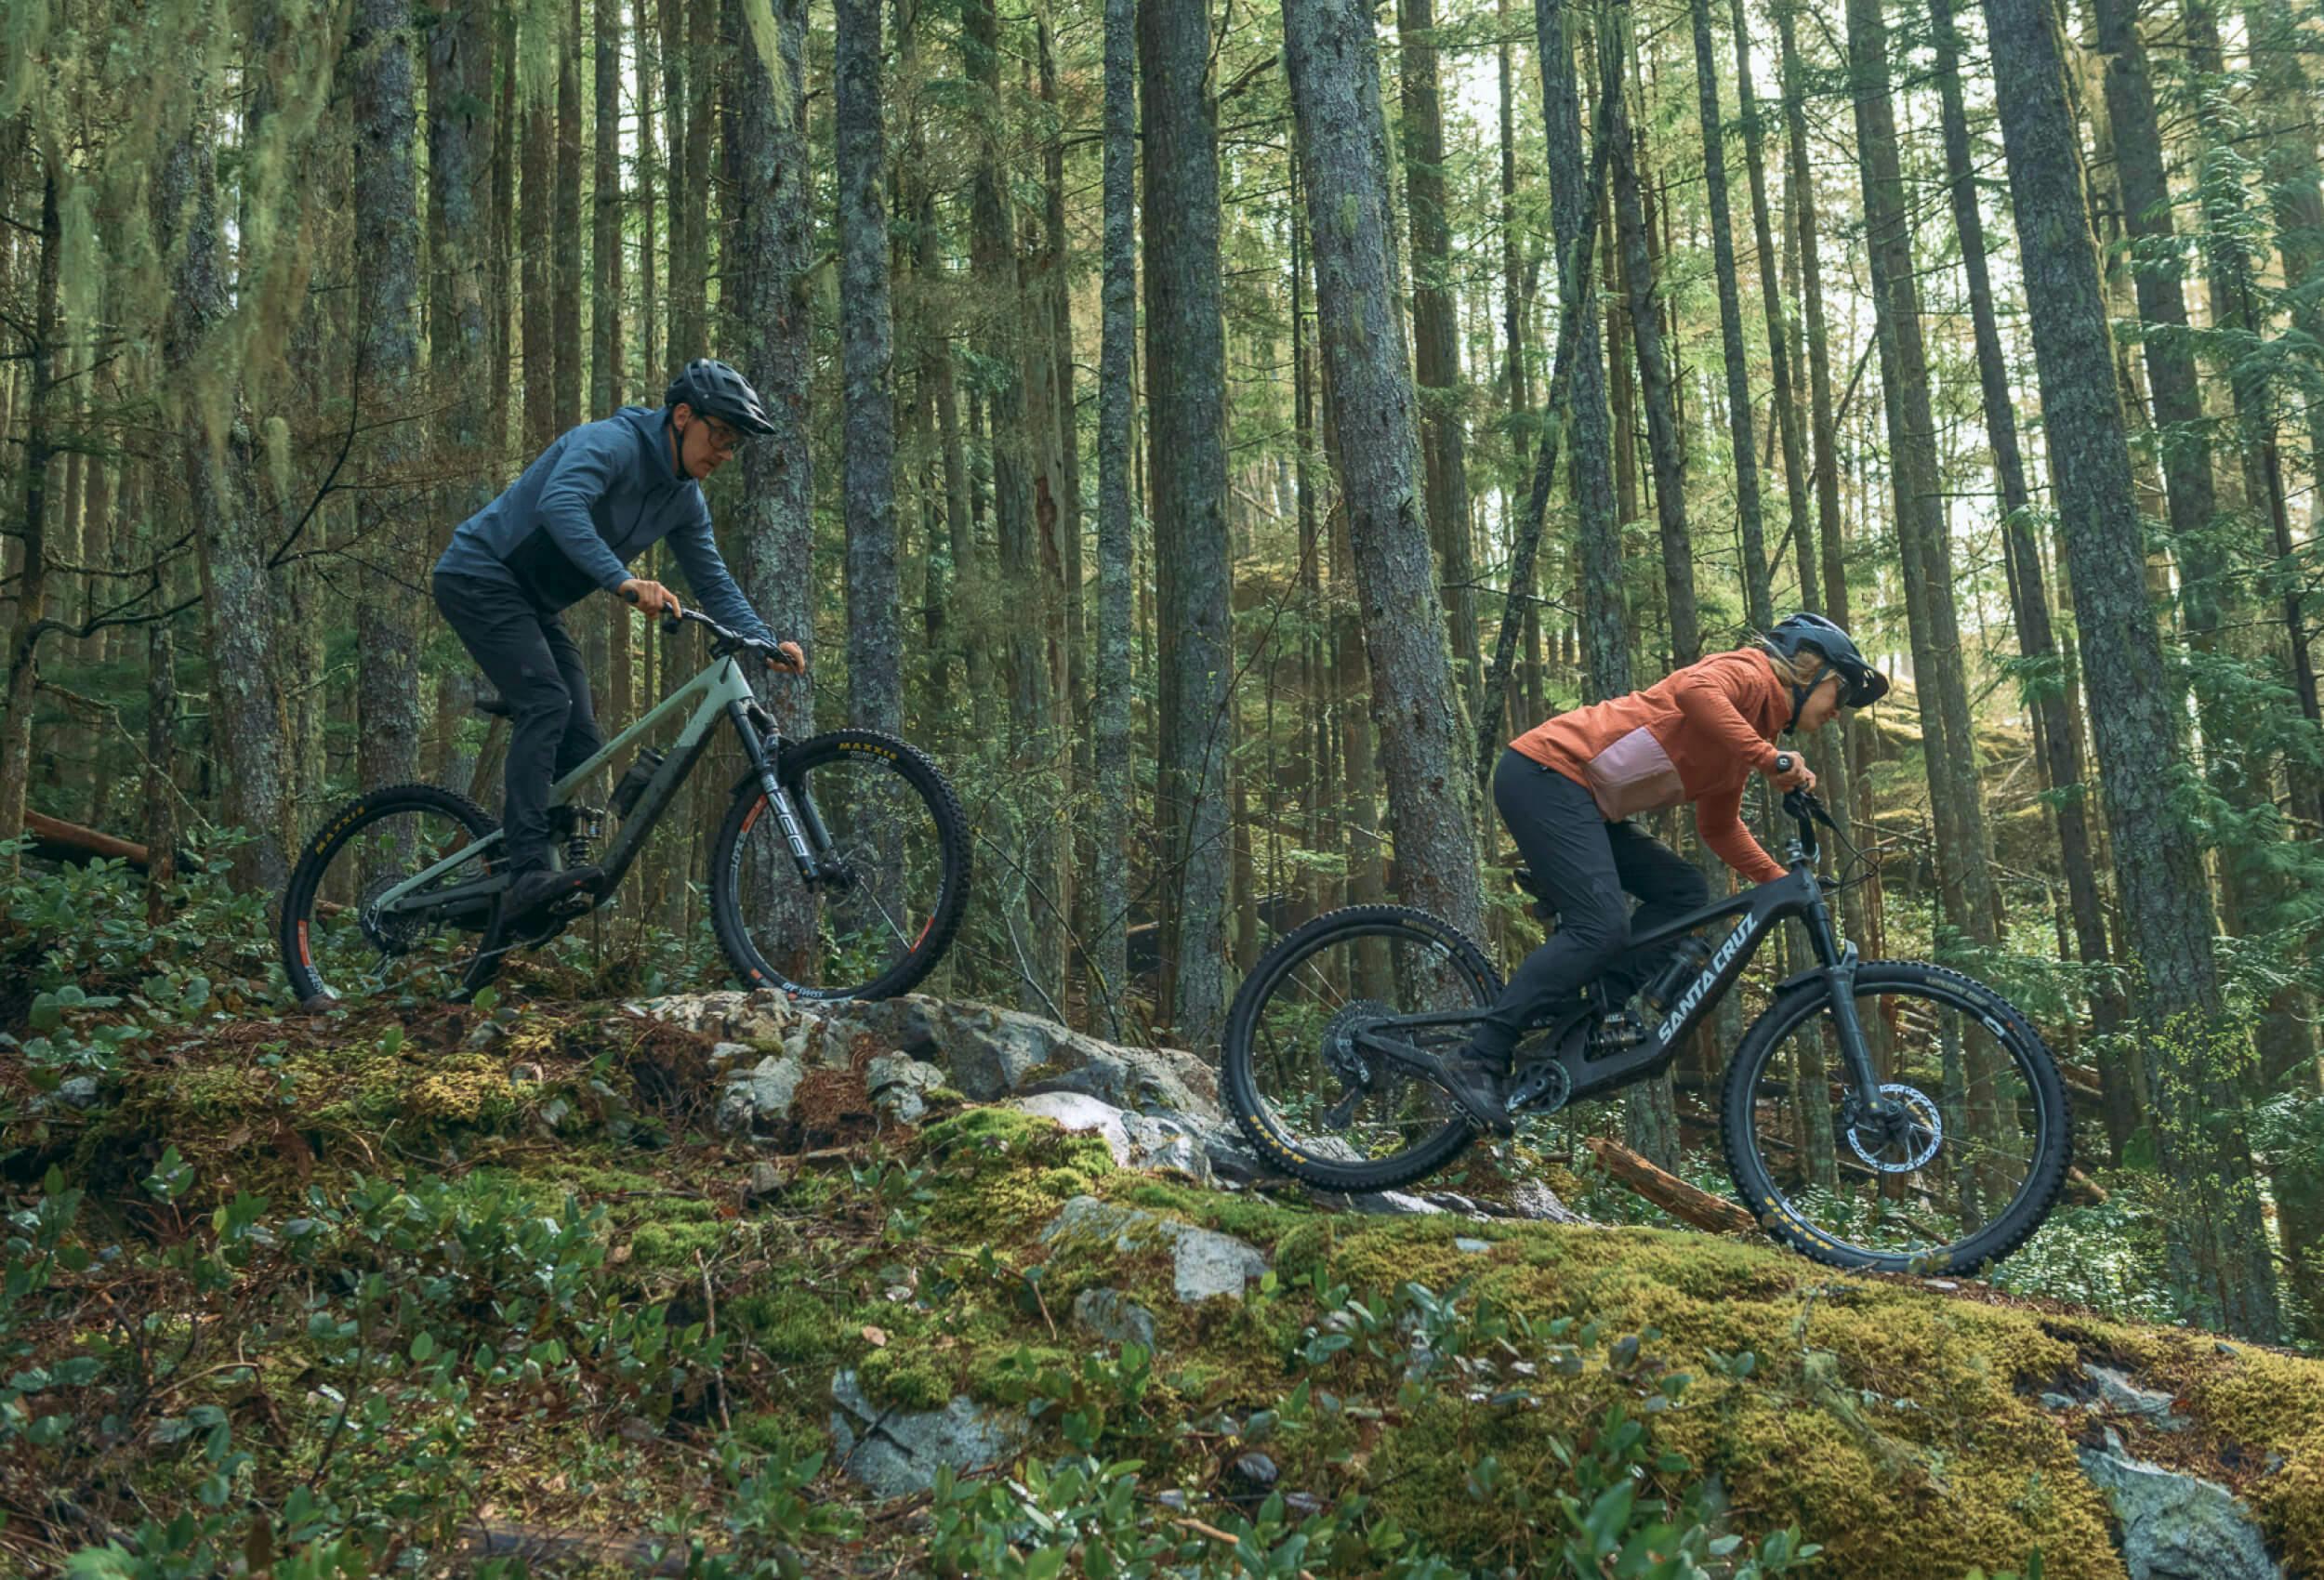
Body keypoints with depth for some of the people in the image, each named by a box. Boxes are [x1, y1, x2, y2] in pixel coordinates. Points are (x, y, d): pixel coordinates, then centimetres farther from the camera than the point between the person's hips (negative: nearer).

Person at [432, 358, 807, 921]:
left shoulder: (685, 499, 4)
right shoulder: (610, 443, -22)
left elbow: (715, 584, 7)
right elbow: (559, 505, -41)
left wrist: (768, 644, -10)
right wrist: (623, 581, -53)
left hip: (532, 605, 9)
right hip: (479, 576, -9)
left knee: (582, 744, -1)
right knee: (548, 701, -26)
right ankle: (528, 872, -31)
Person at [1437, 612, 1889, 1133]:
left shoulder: (1751, 733, 22)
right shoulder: (1749, 672, -5)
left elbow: (1720, 827, 26)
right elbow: (1695, 691, -29)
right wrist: (1769, 758, -30)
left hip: (1581, 801, 10)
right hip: (1545, 773, -10)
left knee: (1684, 893, 4)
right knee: (1601, 928, -20)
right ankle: (1478, 1060, -20)